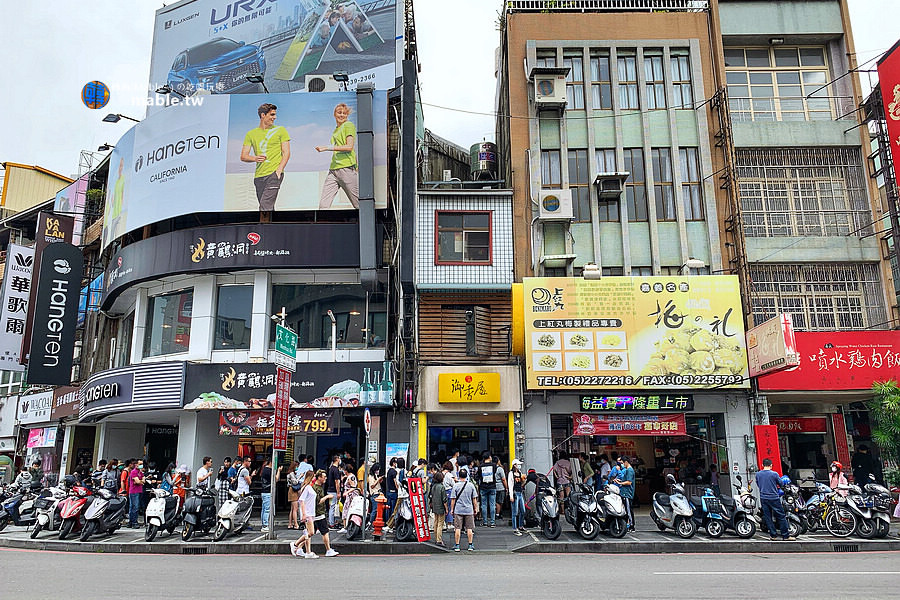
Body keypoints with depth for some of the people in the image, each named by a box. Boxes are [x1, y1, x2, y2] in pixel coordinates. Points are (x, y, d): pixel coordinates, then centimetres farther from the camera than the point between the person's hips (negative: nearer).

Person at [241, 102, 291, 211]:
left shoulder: (280, 130, 8)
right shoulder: (251, 134, 14)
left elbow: (286, 153, 2)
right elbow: (243, 156, 11)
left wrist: (279, 170, -12)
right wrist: (255, 158, -11)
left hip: (274, 174, -4)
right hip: (258, 176, 4)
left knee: (265, 207, -17)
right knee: (268, 209, 7)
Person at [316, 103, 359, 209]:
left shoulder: (349, 125, 0)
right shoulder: (336, 129, 22)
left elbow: (349, 147, -12)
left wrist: (327, 148, -14)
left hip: (346, 167, -7)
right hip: (333, 168, 7)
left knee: (358, 202, -3)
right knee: (323, 204, -4)